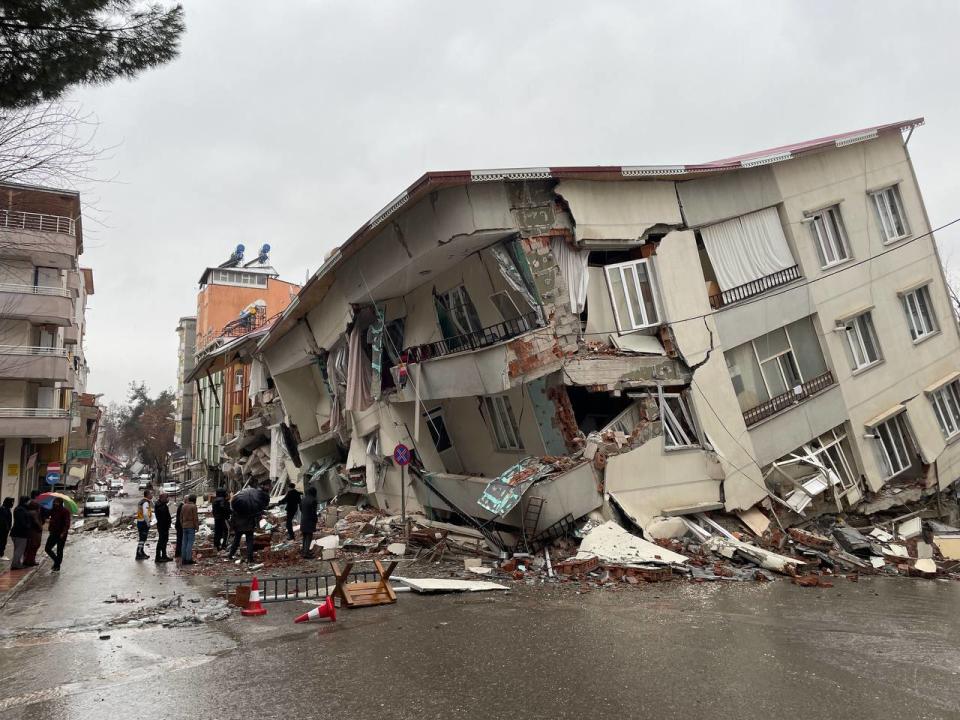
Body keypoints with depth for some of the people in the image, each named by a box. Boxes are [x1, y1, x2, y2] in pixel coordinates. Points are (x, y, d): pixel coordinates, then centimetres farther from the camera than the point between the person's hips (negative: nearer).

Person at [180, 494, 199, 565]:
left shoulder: (183, 506, 9)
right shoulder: (193, 506, -12)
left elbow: (181, 517, 15)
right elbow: (195, 518, -12)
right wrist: (197, 527, -4)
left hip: (184, 526, 7)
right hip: (191, 527, -7)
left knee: (184, 543, 10)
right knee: (190, 543, -4)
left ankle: (183, 559, 12)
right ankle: (188, 559, -6)